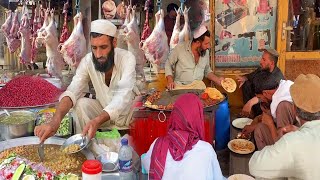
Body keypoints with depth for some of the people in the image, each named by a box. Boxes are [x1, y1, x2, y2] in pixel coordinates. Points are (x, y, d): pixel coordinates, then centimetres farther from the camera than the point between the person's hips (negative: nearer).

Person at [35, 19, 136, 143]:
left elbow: (123, 97, -34)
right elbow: (73, 91, -24)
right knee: (80, 104, -22)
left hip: (127, 110, -3)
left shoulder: (127, 58, -25)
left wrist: (97, 121, -50)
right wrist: (55, 121, -44)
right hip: (103, 110, 3)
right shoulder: (88, 61, -15)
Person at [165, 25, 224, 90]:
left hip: (198, 87, 4)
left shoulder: (206, 52, 3)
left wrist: (217, 80, 2)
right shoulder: (179, 48, -9)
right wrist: (170, 80, -14)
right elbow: (168, 65, 1)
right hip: (179, 86, -3)